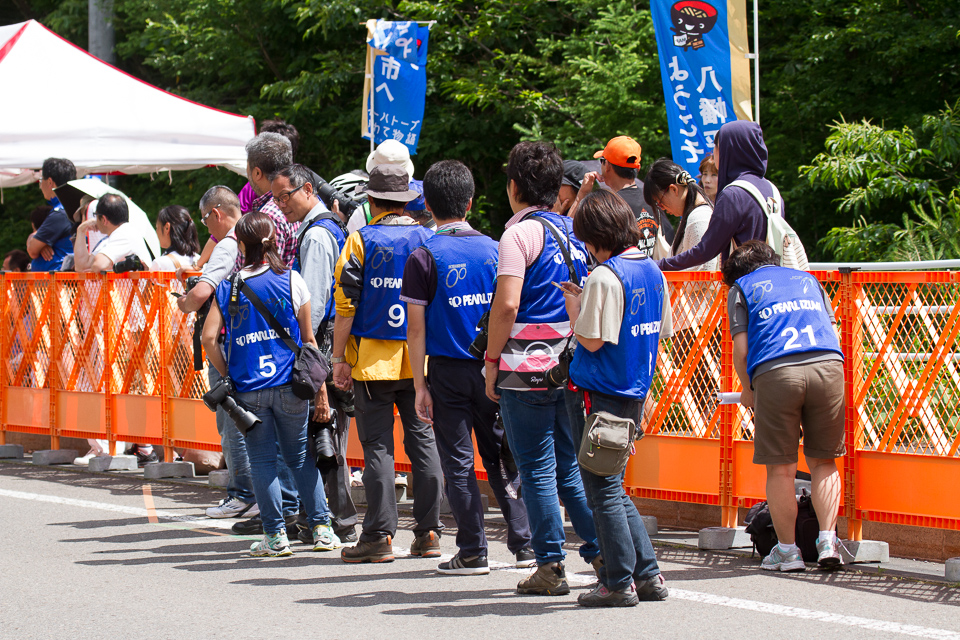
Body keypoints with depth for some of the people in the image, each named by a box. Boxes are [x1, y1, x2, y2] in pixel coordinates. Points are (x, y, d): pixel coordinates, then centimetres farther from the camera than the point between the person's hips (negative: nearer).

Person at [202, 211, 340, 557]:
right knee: (300, 456, 13)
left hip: (248, 388, -1)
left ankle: (276, 535, 8)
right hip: (289, 385, 1)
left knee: (262, 460, 7)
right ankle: (321, 529, 11)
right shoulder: (292, 281, -1)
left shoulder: (228, 287, 0)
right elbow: (308, 338, 2)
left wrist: (227, 373, 6)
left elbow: (209, 338, -7)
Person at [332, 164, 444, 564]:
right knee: (422, 440, 9)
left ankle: (380, 535, -1)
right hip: (421, 357, 3)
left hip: (374, 358, -3)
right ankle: (428, 533, 10)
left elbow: (346, 304, -8)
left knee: (377, 445, 0)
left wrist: (339, 357, -3)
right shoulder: (429, 240, 5)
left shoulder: (361, 241, -5)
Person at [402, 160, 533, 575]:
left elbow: (416, 328, -9)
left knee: (459, 463, 3)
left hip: (449, 370, -3)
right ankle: (524, 544, 10)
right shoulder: (493, 249, 2)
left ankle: (473, 552, 3)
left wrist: (420, 385, -5)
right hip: (493, 369, 3)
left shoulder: (423, 258, -8)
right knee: (502, 458, 12)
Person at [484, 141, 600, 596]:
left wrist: (491, 360, -9)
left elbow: (507, 305, -18)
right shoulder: (572, 231, 13)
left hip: (527, 369, -7)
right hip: (568, 366, 7)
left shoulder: (520, 234, -10)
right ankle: (603, 553, 10)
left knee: (537, 470, -1)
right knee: (569, 465, 14)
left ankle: (550, 567, 1)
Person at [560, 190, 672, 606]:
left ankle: (619, 583, 3)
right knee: (614, 489, 17)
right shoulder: (653, 271, 7)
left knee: (603, 492, 0)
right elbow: (662, 332, 15)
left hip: (598, 394, -8)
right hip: (635, 392, 8)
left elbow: (592, 340, -20)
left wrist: (573, 308, -2)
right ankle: (647, 575, 16)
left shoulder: (604, 278, -18)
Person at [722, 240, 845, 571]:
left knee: (781, 468, 6)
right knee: (823, 461, 13)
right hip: (828, 366, 3)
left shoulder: (741, 287, 19)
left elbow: (741, 349, 9)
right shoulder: (807, 279, 29)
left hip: (776, 371, -3)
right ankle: (827, 541, 5)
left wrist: (747, 391, 22)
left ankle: (787, 550, 10)